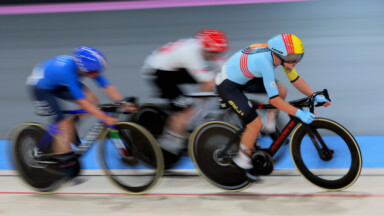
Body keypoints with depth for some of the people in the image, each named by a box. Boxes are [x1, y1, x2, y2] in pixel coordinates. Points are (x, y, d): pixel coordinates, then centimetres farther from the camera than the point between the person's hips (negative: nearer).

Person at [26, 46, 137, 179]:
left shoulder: (89, 66, -22)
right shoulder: (68, 71, -41)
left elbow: (107, 86, -19)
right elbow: (82, 102, -39)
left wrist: (123, 104, -29)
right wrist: (104, 118, -42)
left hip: (58, 84, 7)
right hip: (40, 88, -7)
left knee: (91, 98, -10)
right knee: (63, 123, -16)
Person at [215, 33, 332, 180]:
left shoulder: (282, 56, -11)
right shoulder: (265, 62, -35)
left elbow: (296, 79, 1)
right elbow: (274, 99, -33)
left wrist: (315, 97, -6)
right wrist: (299, 114, -32)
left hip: (243, 77, 8)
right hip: (228, 86, -8)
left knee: (281, 91, 0)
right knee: (256, 124, -12)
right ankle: (242, 158, 10)